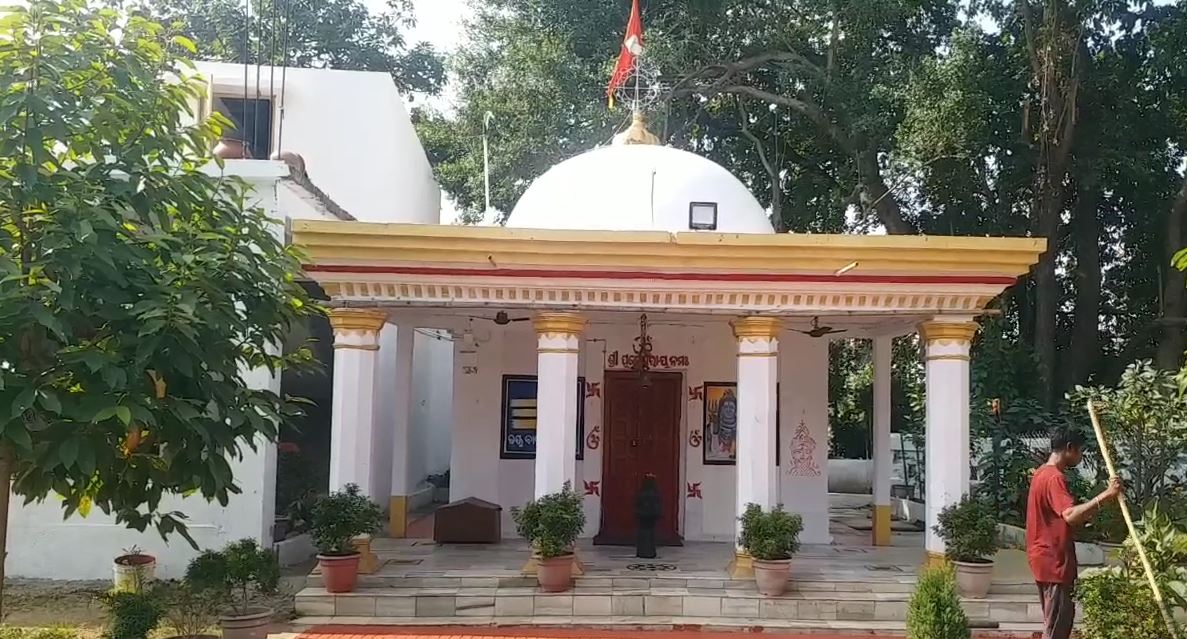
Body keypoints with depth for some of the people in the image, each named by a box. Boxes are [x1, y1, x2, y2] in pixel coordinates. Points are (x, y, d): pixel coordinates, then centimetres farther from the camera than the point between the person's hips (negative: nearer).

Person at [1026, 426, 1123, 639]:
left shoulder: (1043, 473, 14)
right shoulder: (1054, 478, -19)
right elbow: (1070, 515, -35)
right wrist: (1104, 496, -37)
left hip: (1047, 558, 10)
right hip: (1054, 561, -10)